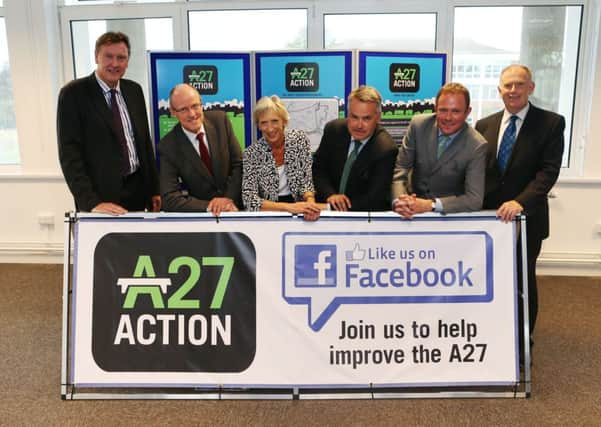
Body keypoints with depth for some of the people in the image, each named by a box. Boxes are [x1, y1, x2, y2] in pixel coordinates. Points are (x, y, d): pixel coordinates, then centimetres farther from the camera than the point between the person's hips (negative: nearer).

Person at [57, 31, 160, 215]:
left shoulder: (134, 90, 8)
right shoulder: (73, 93, -7)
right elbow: (69, 153, -12)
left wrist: (154, 190, 9)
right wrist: (92, 203, -21)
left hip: (137, 189, 5)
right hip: (102, 193, -5)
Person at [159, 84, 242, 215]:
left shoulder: (220, 120, -4)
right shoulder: (168, 146, -10)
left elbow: (239, 163, -1)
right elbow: (170, 199, -13)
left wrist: (229, 199, -15)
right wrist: (211, 207, -22)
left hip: (236, 206, 2)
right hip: (201, 213, -2)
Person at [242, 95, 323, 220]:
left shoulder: (299, 139, -4)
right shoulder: (252, 153, -8)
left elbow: (306, 179, -2)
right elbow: (249, 199, -14)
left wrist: (310, 202, -23)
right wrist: (288, 207, -26)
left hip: (299, 206, 1)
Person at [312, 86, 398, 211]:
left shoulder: (386, 149, -17)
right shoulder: (333, 130, -4)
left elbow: (374, 200, -17)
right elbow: (318, 168, 6)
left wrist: (327, 207, -22)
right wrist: (330, 195, -13)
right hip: (328, 207, 2)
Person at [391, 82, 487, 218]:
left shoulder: (477, 145, -13)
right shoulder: (418, 124, -7)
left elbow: (475, 199, -16)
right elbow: (399, 168, -5)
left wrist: (430, 204, -28)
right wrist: (399, 201, -24)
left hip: (448, 213, -2)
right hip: (414, 205, 2)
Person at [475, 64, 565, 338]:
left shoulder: (551, 123, -5)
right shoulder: (484, 125, 7)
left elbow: (549, 170, -14)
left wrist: (520, 202, -26)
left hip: (527, 218, -3)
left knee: (523, 281, 11)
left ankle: (522, 344, 29)